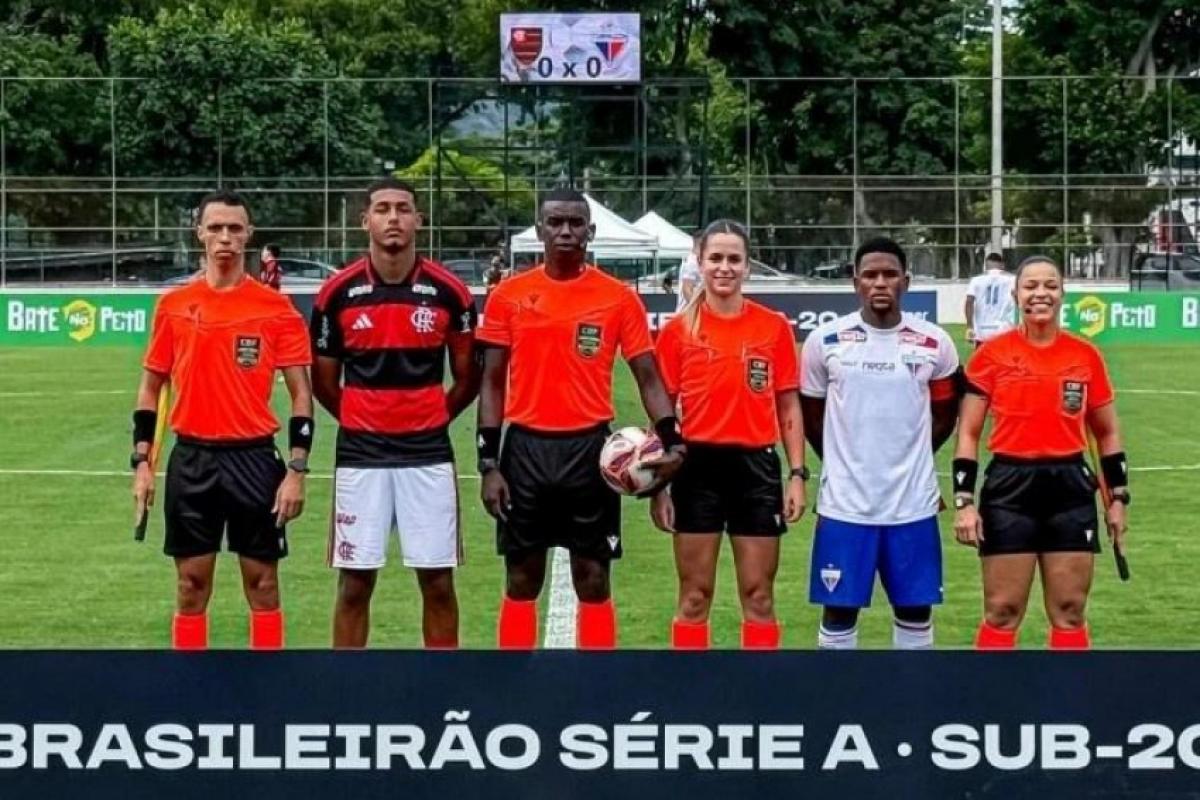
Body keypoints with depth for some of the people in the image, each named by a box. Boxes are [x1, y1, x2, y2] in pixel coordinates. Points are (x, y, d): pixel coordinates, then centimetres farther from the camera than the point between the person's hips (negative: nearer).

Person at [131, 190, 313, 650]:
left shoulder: (276, 308, -2)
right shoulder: (173, 305, 4)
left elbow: (301, 394, -1)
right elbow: (151, 387, 11)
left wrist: (297, 470, -8)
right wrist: (141, 461, 4)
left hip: (254, 457, -2)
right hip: (191, 458, 2)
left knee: (262, 582, 4)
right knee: (191, 585, 7)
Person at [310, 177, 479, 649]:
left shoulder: (449, 292, -2)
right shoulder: (338, 293, -2)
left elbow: (468, 379, 9)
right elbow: (323, 382, 8)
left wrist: (428, 420, 11)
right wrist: (364, 422, 11)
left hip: (428, 455, 0)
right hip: (360, 455, 0)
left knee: (437, 581, 3)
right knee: (355, 583, 4)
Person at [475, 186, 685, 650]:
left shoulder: (619, 298, 0)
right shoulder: (509, 295, 2)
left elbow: (647, 376, 1)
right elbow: (493, 383, 4)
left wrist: (671, 439, -15)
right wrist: (488, 463, -2)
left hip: (590, 448, -1)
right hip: (526, 447, 1)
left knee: (593, 580, 5)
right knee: (522, 580, 8)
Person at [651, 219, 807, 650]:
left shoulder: (775, 327, 1)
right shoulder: (678, 331, 0)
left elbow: (789, 407, 6)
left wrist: (798, 474, -1)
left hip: (756, 467, 1)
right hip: (697, 467, 0)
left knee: (759, 595, 7)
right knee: (694, 595, 6)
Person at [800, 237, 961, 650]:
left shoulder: (934, 344, -1)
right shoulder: (825, 341, -4)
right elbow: (810, 414, 9)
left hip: (913, 503, 1)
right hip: (844, 503, -1)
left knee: (916, 609, 10)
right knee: (839, 609, 5)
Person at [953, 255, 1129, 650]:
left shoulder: (1086, 355, 3)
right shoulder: (992, 354, -3)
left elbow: (1107, 432, 13)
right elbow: (968, 433, 0)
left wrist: (1118, 497, 9)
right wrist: (964, 500, -7)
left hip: (1071, 488, 2)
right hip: (1010, 487, -2)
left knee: (1070, 611, 7)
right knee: (1002, 613, 1)